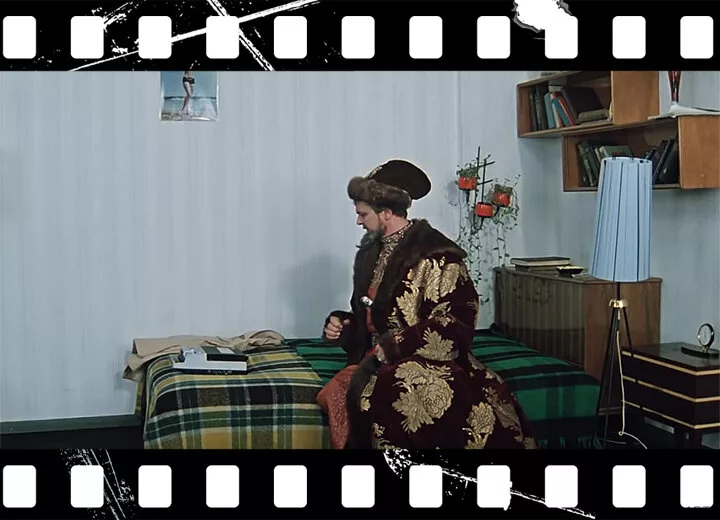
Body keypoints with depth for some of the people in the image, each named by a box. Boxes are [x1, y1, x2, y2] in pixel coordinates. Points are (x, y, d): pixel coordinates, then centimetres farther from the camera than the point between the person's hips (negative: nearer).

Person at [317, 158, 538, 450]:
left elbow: (452, 326, -16)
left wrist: (391, 348, -19)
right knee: (342, 393, -30)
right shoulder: (371, 253, 16)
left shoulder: (435, 254, -8)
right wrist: (342, 324, 6)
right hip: (381, 361, 6)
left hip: (428, 361, -6)